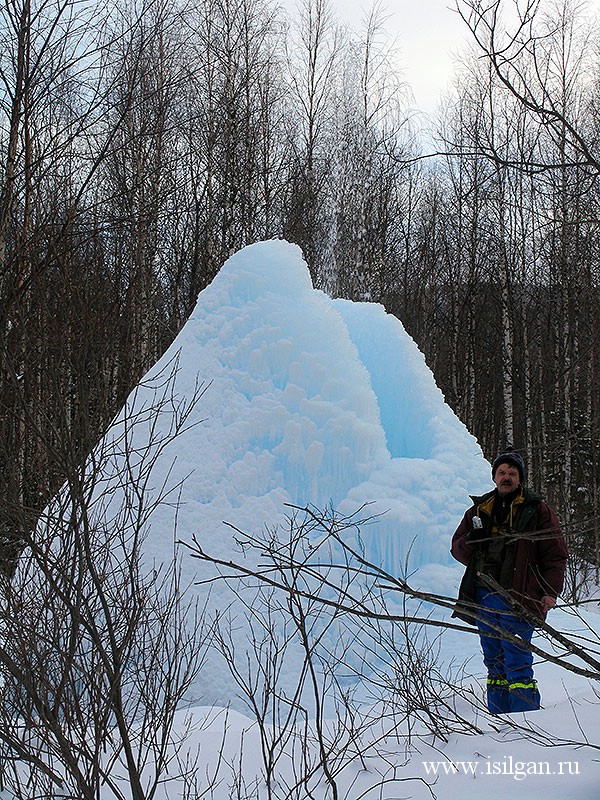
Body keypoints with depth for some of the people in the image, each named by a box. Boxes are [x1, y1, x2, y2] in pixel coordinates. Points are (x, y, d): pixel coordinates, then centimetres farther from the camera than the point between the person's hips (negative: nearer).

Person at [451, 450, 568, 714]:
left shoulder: (537, 510, 4)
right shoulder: (479, 509, 15)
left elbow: (556, 555, 3)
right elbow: (457, 549, 18)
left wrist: (551, 591, -9)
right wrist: (469, 542, -5)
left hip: (517, 600, -4)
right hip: (482, 597, 5)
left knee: (517, 664, -8)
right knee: (494, 663, 10)